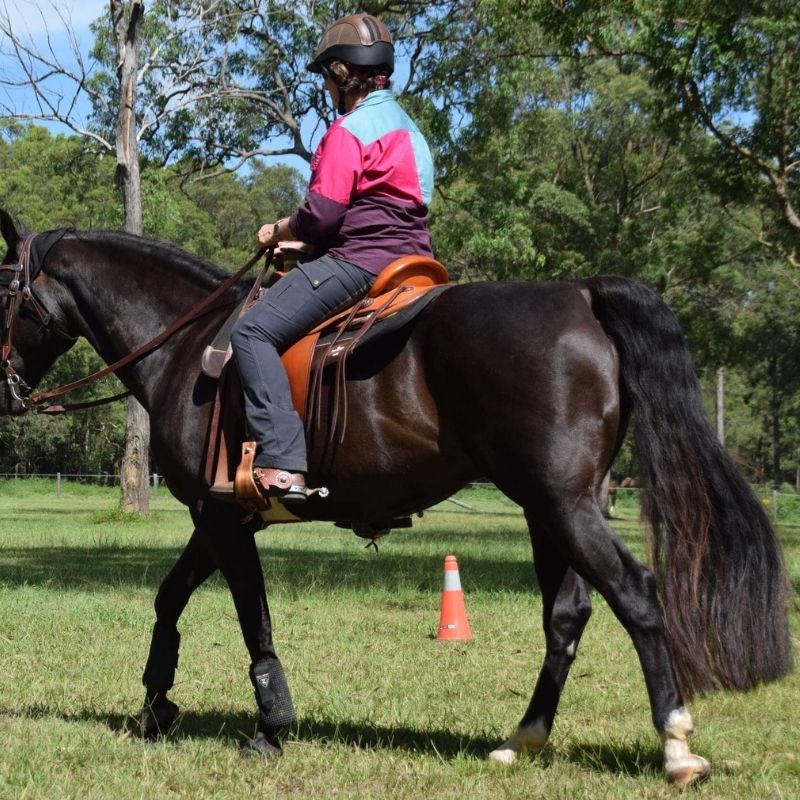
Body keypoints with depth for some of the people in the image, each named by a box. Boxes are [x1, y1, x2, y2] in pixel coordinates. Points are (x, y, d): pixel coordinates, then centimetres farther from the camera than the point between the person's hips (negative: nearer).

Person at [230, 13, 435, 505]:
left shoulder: (349, 130, -10)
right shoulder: (407, 127, 21)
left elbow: (321, 215, -17)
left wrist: (279, 231, 4)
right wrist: (302, 234, 20)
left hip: (359, 260, -10)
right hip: (409, 259, 11)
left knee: (254, 333, -15)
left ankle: (283, 466, -30)